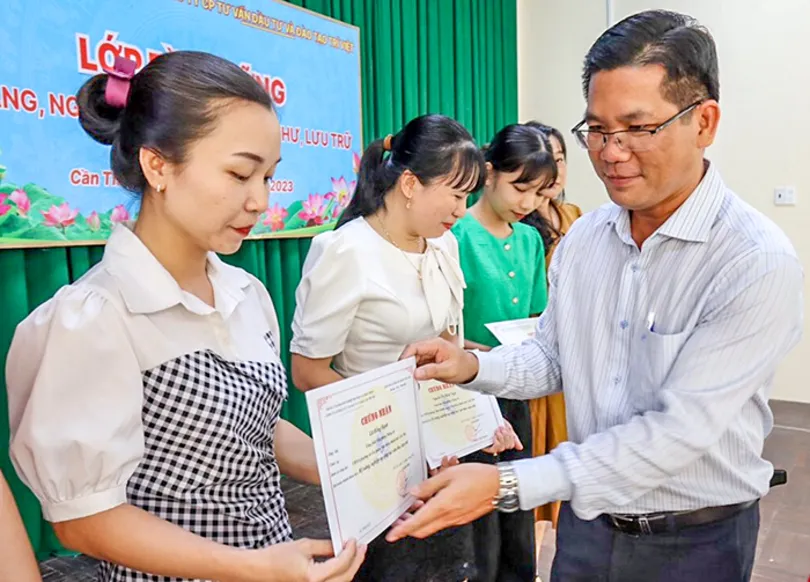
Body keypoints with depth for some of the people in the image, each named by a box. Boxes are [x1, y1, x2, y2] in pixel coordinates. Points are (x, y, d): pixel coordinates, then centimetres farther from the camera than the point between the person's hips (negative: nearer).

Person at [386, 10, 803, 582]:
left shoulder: (758, 262, -22)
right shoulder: (583, 237, -4)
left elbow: (678, 430, -27)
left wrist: (509, 484, -31)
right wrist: (474, 367, -14)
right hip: (588, 518, 4)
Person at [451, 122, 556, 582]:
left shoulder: (530, 239, 6)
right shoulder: (456, 236, -15)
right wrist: (493, 356, -26)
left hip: (516, 393, 7)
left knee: (520, 512, 20)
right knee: (480, 526, 6)